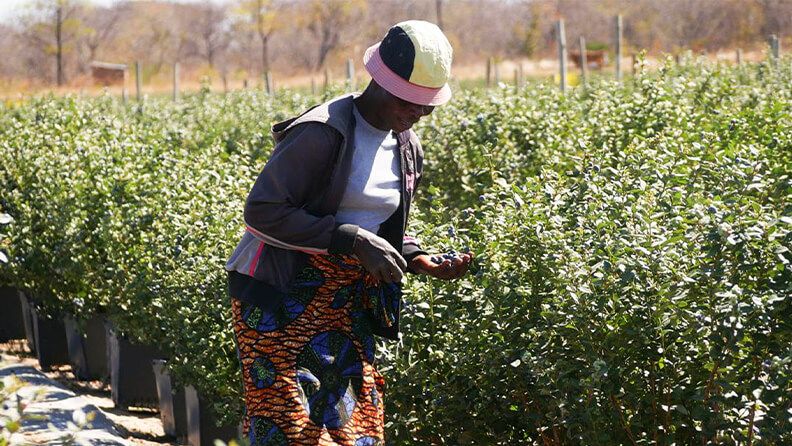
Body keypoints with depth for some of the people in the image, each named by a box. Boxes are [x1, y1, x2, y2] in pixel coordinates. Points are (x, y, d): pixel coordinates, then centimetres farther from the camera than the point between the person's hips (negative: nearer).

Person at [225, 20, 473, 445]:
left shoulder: (407, 148, 10)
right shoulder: (323, 132, -16)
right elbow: (262, 211, -19)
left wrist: (426, 263, 0)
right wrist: (350, 239, -24)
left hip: (348, 306, 8)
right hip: (283, 294, -8)